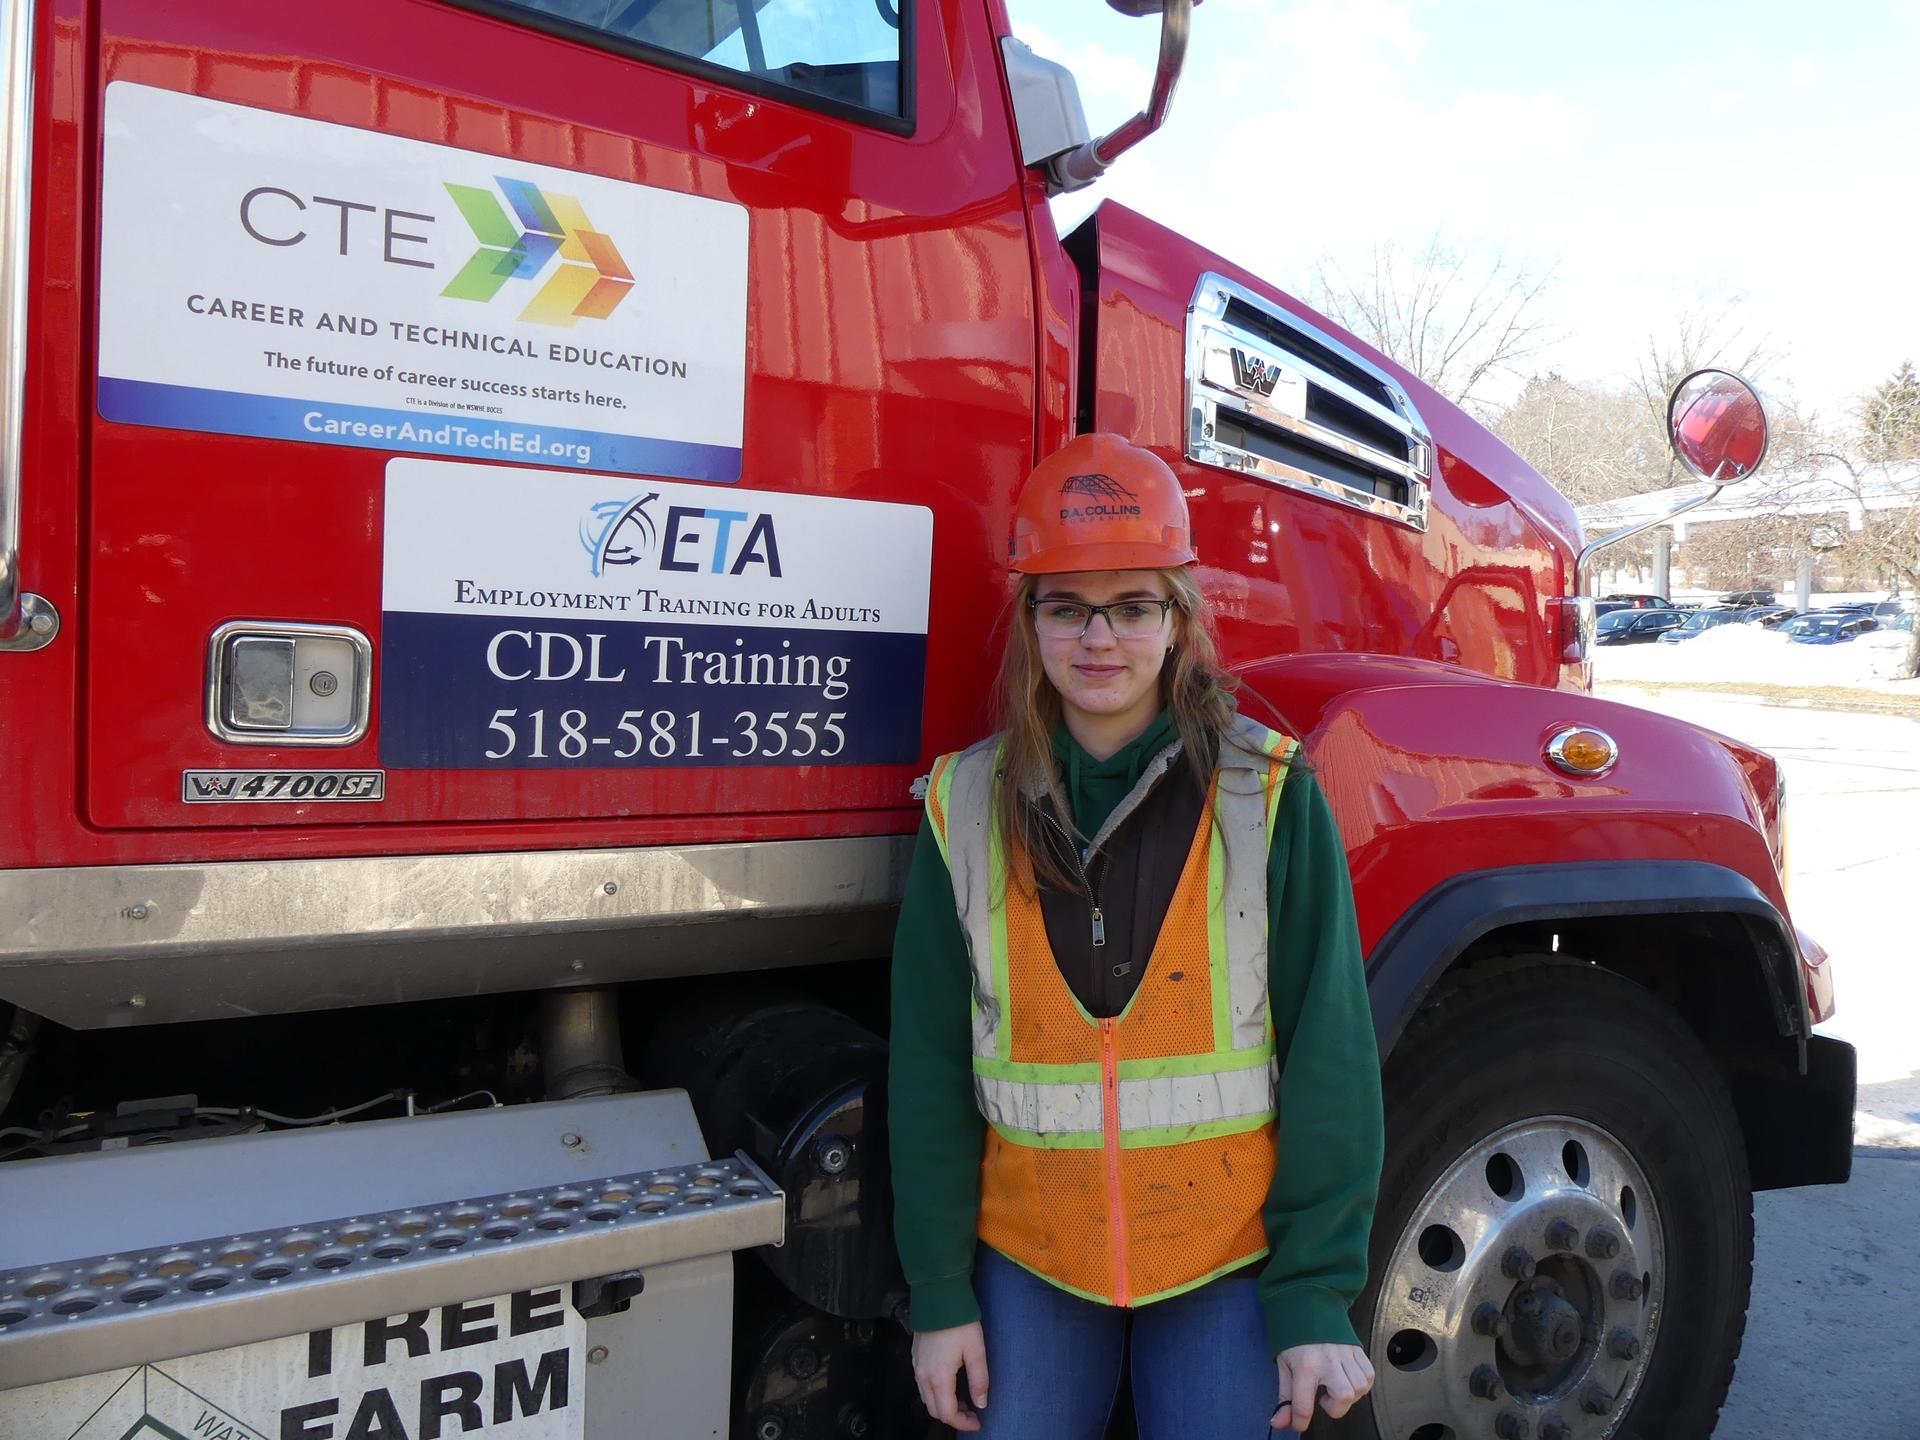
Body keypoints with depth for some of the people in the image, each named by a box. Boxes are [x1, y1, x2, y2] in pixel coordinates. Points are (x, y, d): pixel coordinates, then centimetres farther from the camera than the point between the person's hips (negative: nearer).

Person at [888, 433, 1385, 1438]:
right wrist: (938, 1293, 2)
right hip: (1030, 1254, 2)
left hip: (1233, 1253, -1)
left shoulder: (1270, 794, -8)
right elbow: (929, 1064, 0)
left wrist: (1316, 1298, -7)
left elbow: (1328, 1051, -7)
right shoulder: (968, 808, -4)